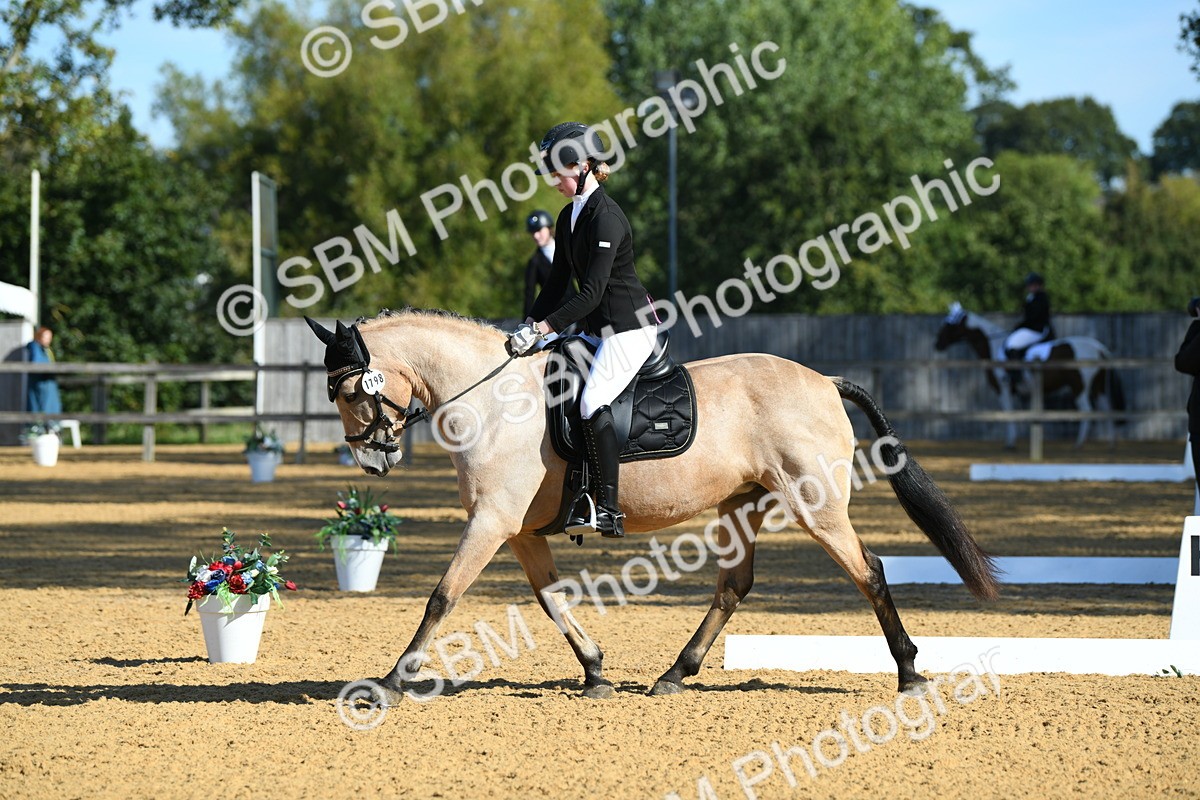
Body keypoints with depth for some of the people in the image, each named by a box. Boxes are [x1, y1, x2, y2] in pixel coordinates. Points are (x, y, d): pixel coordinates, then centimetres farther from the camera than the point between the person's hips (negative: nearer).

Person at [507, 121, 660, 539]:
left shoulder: (606, 218, -19)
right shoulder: (569, 216, 11)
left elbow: (592, 292, -24)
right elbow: (558, 283, 16)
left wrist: (543, 328, -25)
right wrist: (527, 327, 6)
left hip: (630, 325, -10)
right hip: (597, 328, 10)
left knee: (593, 402, -23)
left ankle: (609, 509, -25)